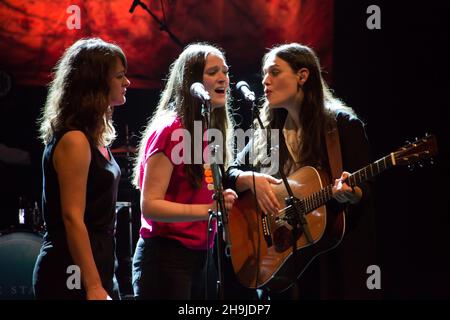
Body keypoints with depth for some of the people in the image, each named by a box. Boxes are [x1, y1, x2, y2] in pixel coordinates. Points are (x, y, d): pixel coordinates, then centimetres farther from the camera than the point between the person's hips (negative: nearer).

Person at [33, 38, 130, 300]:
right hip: (75, 278, -9)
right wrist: (93, 287, -23)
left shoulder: (95, 138, 13)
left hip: (98, 268, 9)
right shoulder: (73, 140, -15)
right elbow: (72, 217, -20)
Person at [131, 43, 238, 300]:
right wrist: (208, 209, -26)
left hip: (202, 256, 8)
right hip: (167, 258, -8)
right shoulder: (171, 131, -12)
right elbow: (149, 205, -17)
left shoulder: (212, 132, 11)